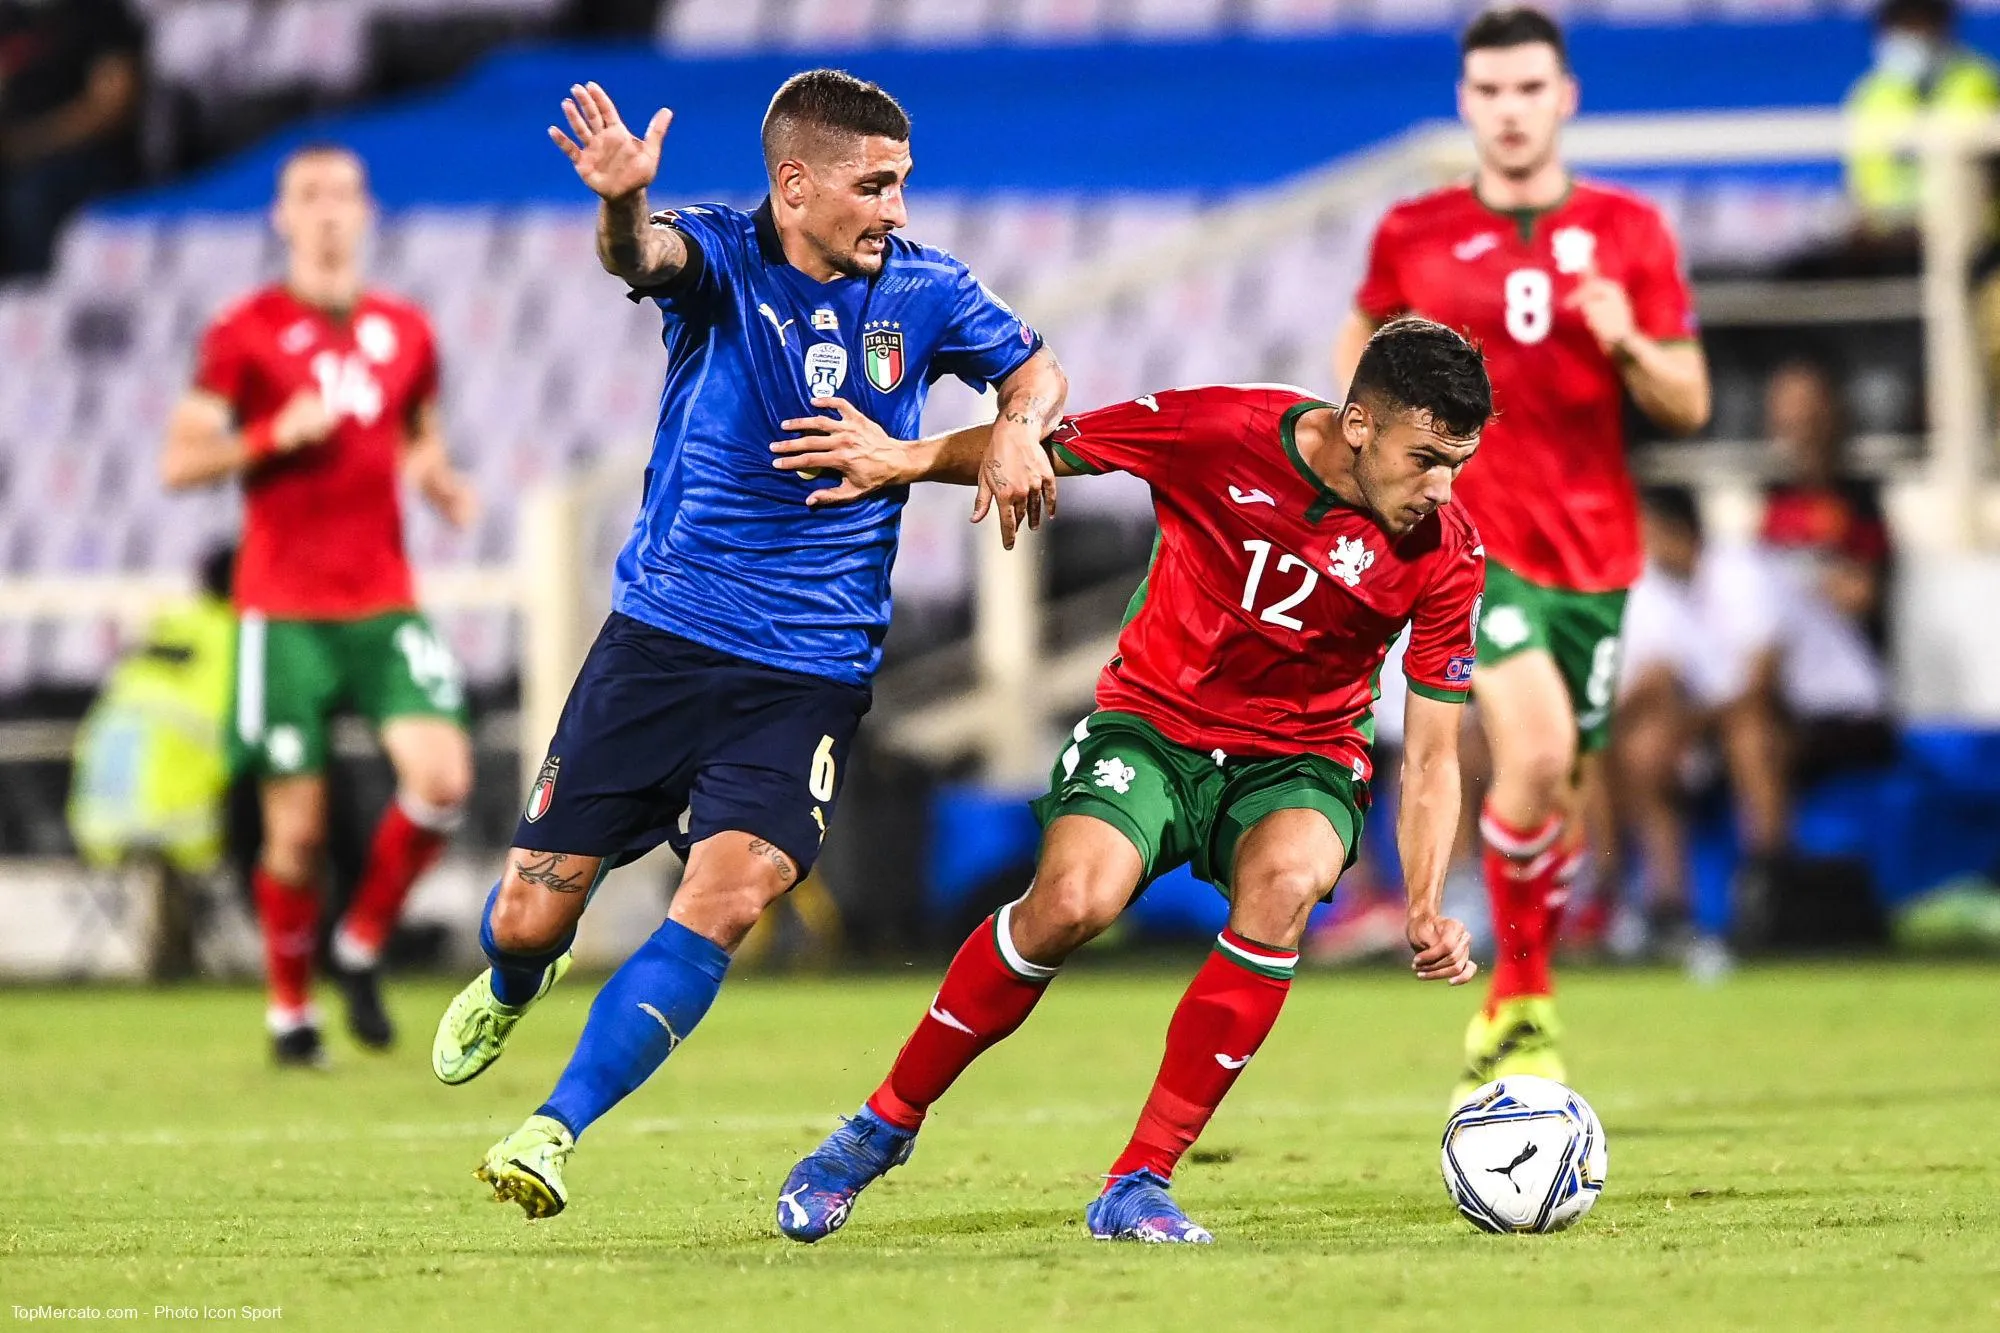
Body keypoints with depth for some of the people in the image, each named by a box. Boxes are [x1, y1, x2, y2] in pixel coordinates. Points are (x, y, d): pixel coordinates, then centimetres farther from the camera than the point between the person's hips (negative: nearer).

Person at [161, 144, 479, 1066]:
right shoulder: (245, 334, -2)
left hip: (383, 602, 3)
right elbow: (180, 463, -3)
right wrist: (273, 435, -17)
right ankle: (290, 1008, 17)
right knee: (297, 826, -3)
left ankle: (362, 946, 8)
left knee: (443, 779, -16)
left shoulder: (404, 333, 10)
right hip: (283, 610, -3)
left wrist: (441, 481, 2)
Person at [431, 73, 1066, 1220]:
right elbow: (645, 256, -33)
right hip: (660, 639, -1)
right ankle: (511, 988, 41)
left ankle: (556, 1133, -16)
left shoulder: (924, 290, 1)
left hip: (812, 671, 1)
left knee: (729, 898, -22)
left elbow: (1036, 369, 19)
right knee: (530, 918, 3)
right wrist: (622, 205, -58)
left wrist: (1019, 431, -5)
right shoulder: (719, 258, -9)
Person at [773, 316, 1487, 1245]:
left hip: (1298, 760, 1)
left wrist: (1425, 909, -18)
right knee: (1074, 898, -30)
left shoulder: (1446, 559, -13)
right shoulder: (1221, 434, -18)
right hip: (1154, 723, -1)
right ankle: (883, 1126, -7)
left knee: (1282, 883, -34)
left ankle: (1138, 1185, -23)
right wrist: (907, 461, -1)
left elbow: (1431, 758, -6)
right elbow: (1049, 449, 1)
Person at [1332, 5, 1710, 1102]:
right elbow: (1362, 344, 22)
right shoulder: (1413, 236, 3)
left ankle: (1510, 1010, 28)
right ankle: (1522, 998, -8)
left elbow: (1689, 405, 5)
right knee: (1536, 752, -23)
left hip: (1595, 548, 3)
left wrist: (1628, 345, -15)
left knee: (1560, 791, 6)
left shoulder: (1630, 233, 5)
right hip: (1468, 536, -3)